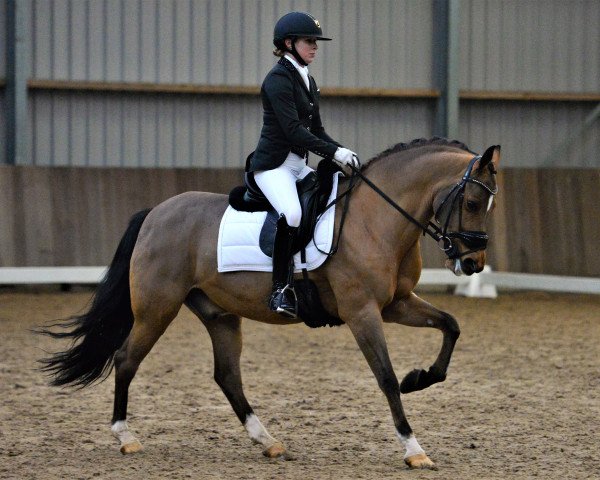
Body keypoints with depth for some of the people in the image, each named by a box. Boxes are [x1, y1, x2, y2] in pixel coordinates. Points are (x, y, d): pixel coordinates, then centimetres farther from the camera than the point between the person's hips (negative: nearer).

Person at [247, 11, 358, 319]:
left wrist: (341, 151, 1)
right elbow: (293, 130, -19)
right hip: (273, 164, -10)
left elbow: (315, 130, 19)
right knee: (292, 213, -34)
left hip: (299, 165, 10)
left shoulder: (307, 80, 17)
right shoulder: (278, 79, -11)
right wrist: (334, 152, -21)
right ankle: (282, 288, -29)